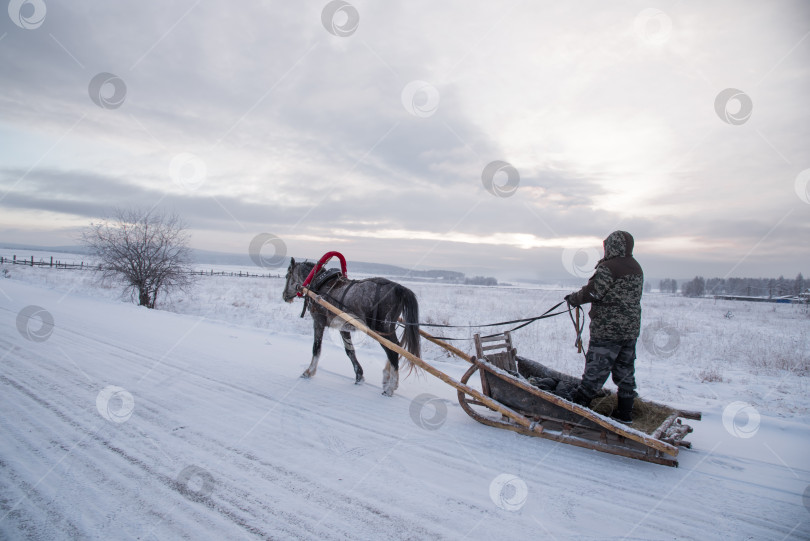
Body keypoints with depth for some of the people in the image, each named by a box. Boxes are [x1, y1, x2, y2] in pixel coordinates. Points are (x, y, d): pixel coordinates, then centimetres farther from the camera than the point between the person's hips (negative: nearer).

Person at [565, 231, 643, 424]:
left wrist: (574, 299, 1)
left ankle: (577, 404, 6)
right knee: (625, 371, 13)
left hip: (607, 329, -8)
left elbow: (593, 292, -17)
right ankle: (625, 412, 20)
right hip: (631, 328, 8)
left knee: (596, 371, -2)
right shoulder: (636, 268, 11)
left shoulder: (608, 267, -15)